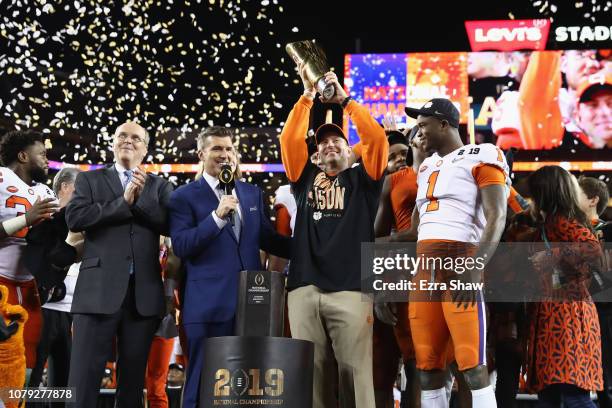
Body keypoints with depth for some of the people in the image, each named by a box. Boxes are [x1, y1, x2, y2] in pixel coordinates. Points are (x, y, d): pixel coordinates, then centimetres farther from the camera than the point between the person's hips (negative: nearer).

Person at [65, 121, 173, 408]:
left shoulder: (160, 186, 15)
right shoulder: (89, 179, 13)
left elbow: (170, 224, 0)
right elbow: (74, 218, -5)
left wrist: (140, 198, -10)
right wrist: (123, 201, -8)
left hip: (144, 292, 2)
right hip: (99, 289, -2)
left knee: (133, 377, 9)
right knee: (84, 376, -5)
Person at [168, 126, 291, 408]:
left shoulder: (252, 193, 14)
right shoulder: (184, 196, 0)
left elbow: (266, 238, 18)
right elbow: (180, 247, -10)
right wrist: (217, 216, -19)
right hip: (209, 305, -4)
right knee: (204, 385, 3)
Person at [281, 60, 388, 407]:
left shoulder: (362, 179, 15)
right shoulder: (307, 178, 20)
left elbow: (377, 137, 2)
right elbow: (290, 139, 10)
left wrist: (344, 98, 4)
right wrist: (308, 95, 7)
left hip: (350, 288, -2)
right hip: (305, 288, 2)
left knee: (356, 370, -4)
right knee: (312, 371, 3)